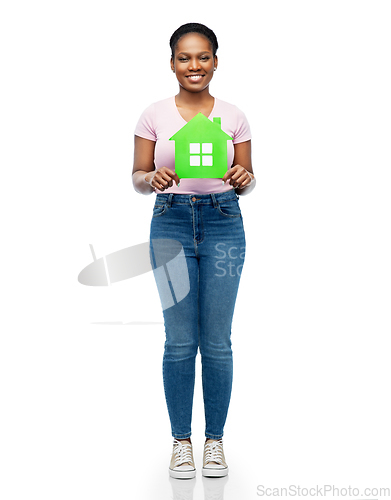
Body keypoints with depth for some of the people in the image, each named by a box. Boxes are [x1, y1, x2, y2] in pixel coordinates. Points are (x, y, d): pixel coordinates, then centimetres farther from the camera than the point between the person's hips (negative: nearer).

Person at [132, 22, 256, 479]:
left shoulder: (233, 116, 5)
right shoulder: (154, 116, 3)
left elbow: (246, 183, 8)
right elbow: (137, 179, 4)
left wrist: (243, 179, -15)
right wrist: (154, 179, -18)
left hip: (223, 223, 1)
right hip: (171, 223, 0)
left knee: (217, 341, 4)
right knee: (179, 341, 3)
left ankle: (214, 439, 22)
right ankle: (181, 440, 21)